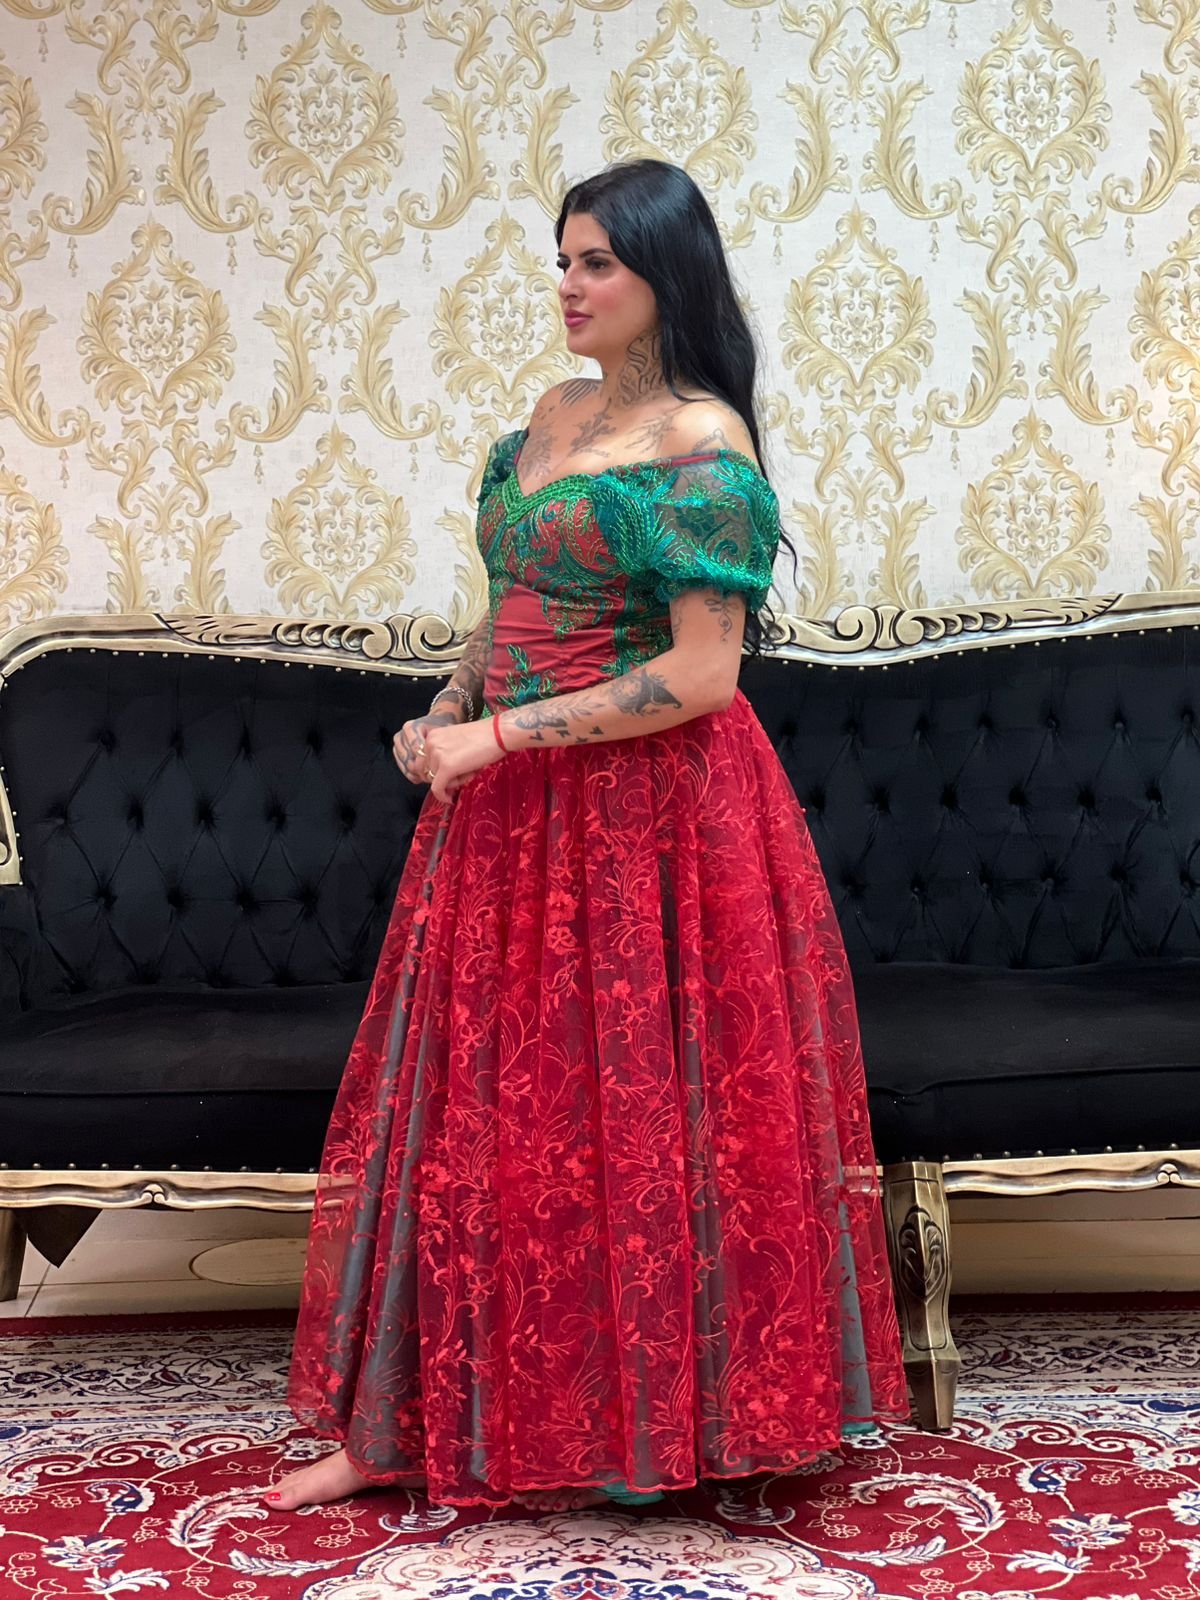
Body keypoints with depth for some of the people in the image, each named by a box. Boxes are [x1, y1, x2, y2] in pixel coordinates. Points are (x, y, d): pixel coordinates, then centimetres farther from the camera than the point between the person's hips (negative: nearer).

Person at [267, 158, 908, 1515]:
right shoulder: (554, 414, 12)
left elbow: (702, 675, -19)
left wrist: (502, 737, -17)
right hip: (514, 811, 8)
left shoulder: (698, 442, -13)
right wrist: (449, 713, 2)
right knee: (467, 1099, 9)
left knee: (624, 1106, 1)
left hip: (646, 813, -8)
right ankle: (412, 1421, 19)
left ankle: (659, 1419, 20)